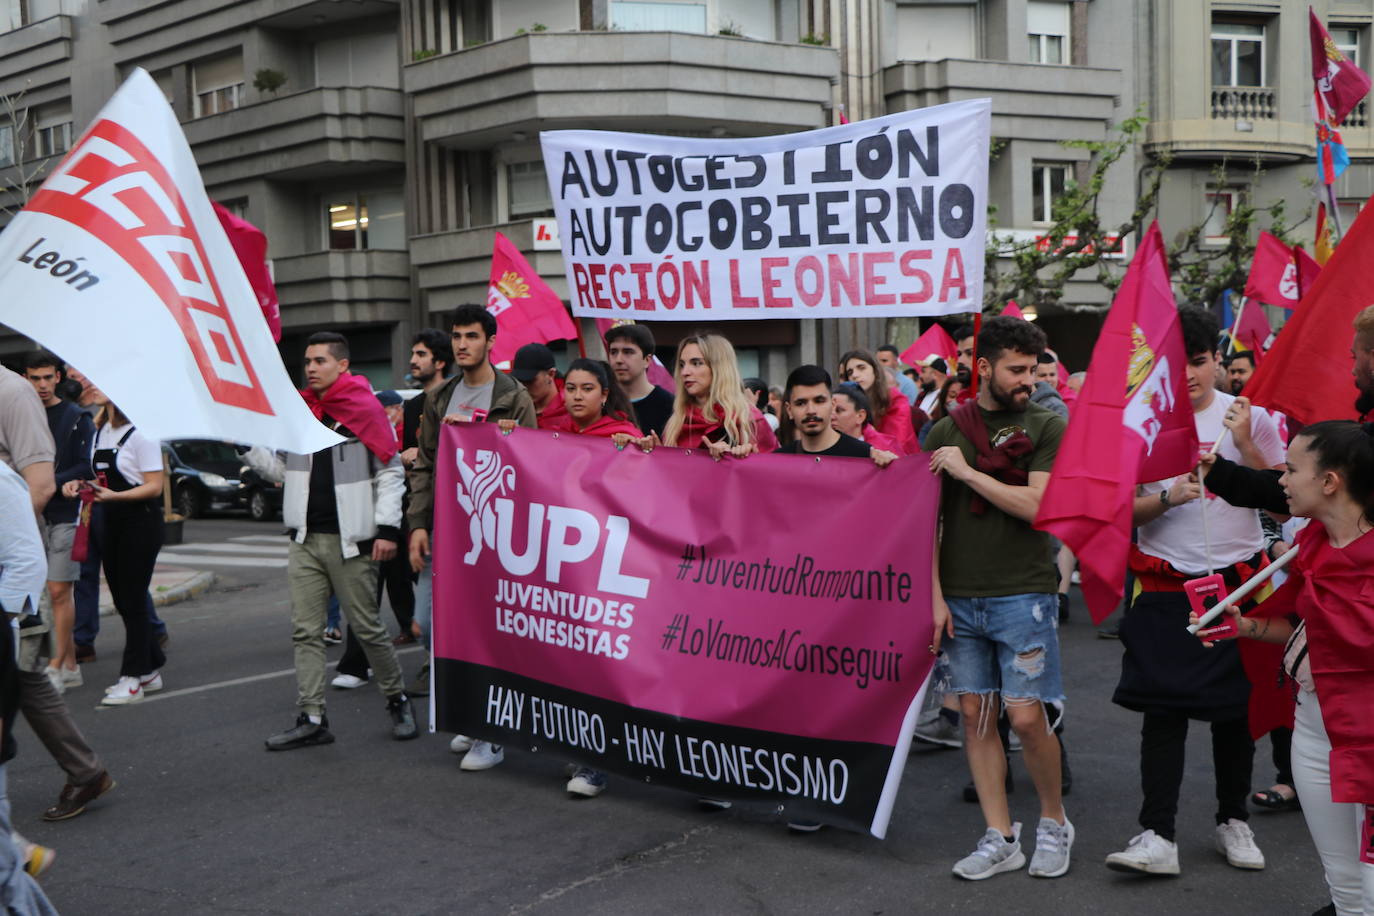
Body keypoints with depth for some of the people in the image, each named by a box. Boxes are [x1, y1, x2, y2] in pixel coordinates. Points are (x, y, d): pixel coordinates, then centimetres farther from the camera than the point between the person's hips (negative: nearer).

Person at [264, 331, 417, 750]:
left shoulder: (366, 409, -4)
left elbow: (390, 471, -4)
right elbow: (283, 470, 18)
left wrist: (387, 528, -10)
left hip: (350, 541, -5)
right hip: (305, 542, 5)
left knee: (367, 628, 2)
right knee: (305, 631, 2)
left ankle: (398, 700, 22)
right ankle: (312, 719, 6)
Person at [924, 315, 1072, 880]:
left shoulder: (1047, 427, 0)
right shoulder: (945, 432, 7)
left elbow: (1036, 506, -12)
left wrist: (967, 471, -10)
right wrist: (934, 597, 1)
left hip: (1023, 594, -3)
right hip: (959, 597, 3)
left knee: (1026, 717, -6)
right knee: (975, 714, 5)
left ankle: (1054, 821, 19)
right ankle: (1000, 838, 16)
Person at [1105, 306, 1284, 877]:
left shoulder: (1250, 417, 2)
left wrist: (1246, 447, -15)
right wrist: (1169, 497, -16)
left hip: (1237, 580, 1)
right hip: (1166, 587, -1)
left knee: (1235, 706, 10)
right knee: (1163, 709, -4)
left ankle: (1233, 821, 26)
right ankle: (1157, 836, -3)